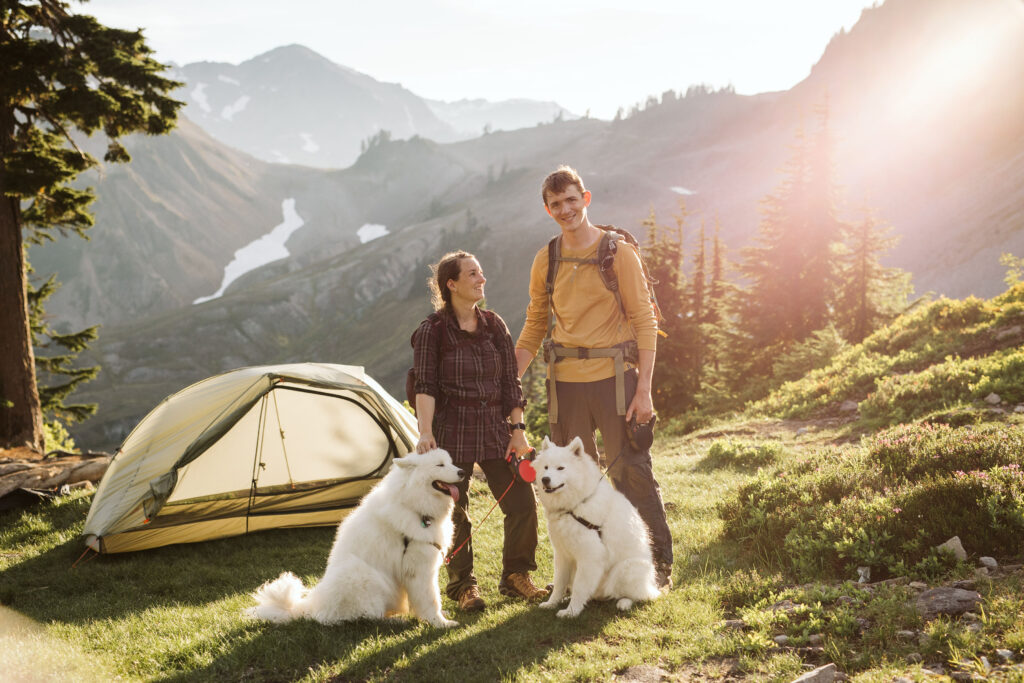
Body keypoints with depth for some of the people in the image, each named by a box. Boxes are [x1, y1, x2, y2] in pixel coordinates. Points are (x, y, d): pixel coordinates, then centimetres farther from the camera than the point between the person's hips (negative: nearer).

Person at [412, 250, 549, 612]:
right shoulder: (432, 331, -4)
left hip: (494, 430, 4)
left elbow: (510, 382, 9)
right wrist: (425, 432, -19)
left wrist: (518, 429, 2)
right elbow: (425, 386, -8)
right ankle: (462, 585, 19)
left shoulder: (495, 325, 9)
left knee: (522, 503, -1)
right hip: (452, 431, -4)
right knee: (453, 513, 1)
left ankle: (515, 576, 18)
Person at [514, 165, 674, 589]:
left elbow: (644, 321, -4)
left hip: (613, 378, -4)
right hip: (565, 381, 4)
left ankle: (660, 563, 12)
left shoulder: (618, 253, -3)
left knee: (632, 474, -2)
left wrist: (643, 390, -11)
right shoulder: (545, 261, 9)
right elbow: (534, 327, 16)